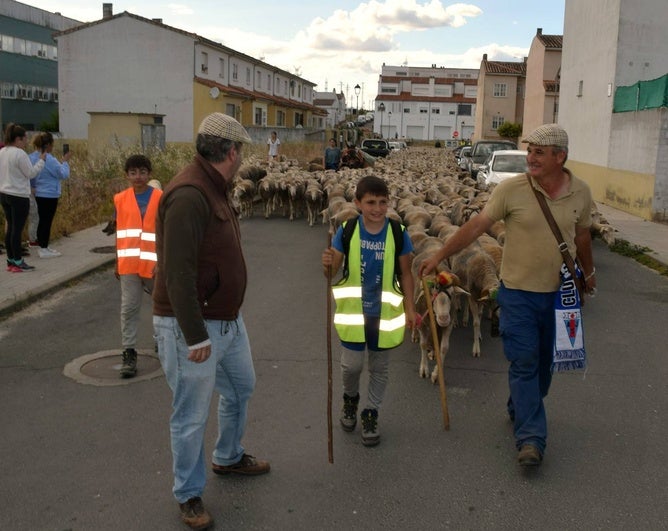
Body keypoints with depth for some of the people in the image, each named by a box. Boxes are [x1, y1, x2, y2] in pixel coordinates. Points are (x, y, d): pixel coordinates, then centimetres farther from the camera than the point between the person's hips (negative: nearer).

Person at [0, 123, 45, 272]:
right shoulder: (20, 154, -16)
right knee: (17, 229, -3)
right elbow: (31, 173, -11)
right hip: (19, 196, -8)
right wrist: (41, 160, -1)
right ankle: (18, 262, 3)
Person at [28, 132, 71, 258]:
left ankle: (42, 246, 25)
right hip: (50, 195, -9)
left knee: (42, 220, 17)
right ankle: (44, 250, 4)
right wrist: (65, 161, -4)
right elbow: (64, 174, -17)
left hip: (39, 194, 9)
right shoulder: (49, 159, -20)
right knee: (47, 221, -1)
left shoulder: (32, 157, 5)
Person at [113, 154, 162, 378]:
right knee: (129, 308, -1)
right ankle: (129, 353, 5)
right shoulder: (120, 199, 4)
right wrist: (117, 263, 11)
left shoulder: (161, 198, -4)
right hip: (129, 264, 1)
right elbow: (119, 233, 11)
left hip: (154, 264, -1)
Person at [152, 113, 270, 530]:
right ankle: (189, 494, 26)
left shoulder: (216, 189, 8)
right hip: (192, 327, -10)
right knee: (192, 416, 6)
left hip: (228, 319, 10)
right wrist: (196, 336, -24)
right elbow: (178, 273, -27)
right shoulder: (189, 196, -25)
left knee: (242, 388, 25)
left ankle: (229, 458, 47)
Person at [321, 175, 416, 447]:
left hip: (385, 312, 1)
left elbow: (405, 274, 0)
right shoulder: (347, 231, -10)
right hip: (353, 310, 0)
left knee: (379, 366, 13)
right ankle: (350, 398, 38)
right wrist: (327, 264, -27)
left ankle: (371, 413, 33)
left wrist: (410, 308, -1)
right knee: (351, 363, 5)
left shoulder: (398, 233, -9)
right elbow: (333, 270, -4)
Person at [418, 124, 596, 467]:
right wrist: (439, 256, -14)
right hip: (519, 291, -3)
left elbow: (582, 236, 13)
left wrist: (588, 273, 24)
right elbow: (476, 226, -11)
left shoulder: (581, 193, -2)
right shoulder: (511, 189, -13)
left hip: (560, 293, 4)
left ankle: (520, 410, 39)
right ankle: (531, 437, 4)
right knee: (524, 361, -3)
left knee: (543, 362, 16)